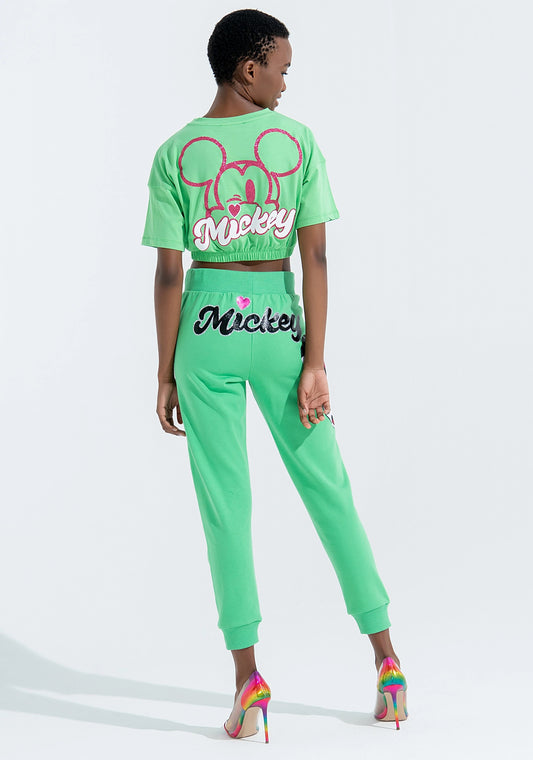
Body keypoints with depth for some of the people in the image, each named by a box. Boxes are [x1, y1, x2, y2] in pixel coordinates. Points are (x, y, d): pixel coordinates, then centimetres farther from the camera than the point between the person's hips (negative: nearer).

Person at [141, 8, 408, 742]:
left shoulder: (175, 154, -2)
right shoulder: (299, 140, -3)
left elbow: (169, 275, -4)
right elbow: (314, 258, -8)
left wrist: (166, 374, 3)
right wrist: (315, 364, -7)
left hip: (207, 329, 0)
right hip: (280, 324, 0)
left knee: (224, 503, 3)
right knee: (329, 492, 9)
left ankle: (247, 672, -3)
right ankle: (386, 657, 14)